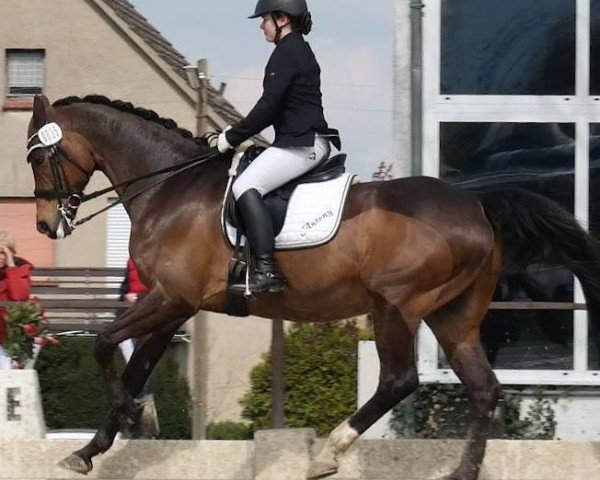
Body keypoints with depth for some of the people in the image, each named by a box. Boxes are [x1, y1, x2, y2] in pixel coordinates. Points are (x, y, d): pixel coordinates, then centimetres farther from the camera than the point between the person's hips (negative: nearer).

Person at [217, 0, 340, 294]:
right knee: (248, 183, 22)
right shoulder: (300, 51, 20)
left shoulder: (286, 53, -12)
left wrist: (233, 137, -8)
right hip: (312, 142, 11)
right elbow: (275, 107, 24)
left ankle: (267, 271, -30)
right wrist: (238, 132, 18)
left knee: (246, 186, -21)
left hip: (301, 145, -11)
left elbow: (268, 107, -17)